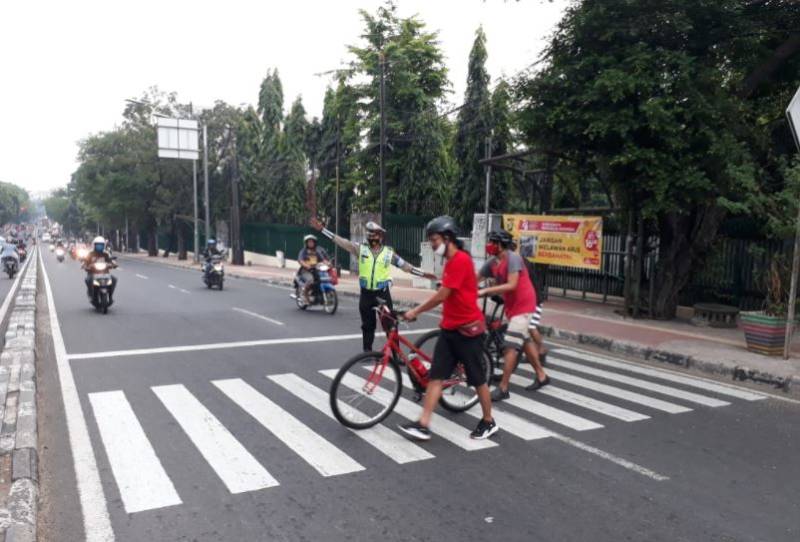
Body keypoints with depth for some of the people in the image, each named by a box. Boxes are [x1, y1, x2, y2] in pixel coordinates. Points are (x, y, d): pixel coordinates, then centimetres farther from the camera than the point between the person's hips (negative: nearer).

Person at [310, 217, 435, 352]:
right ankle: (367, 351, 24)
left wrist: (423, 274, 0)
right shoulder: (361, 248, -1)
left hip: (383, 293, -1)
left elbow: (406, 266, 4)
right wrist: (322, 228, -12)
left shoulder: (389, 252, -1)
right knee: (367, 325, 12)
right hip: (366, 293, 1)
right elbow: (342, 241, -5)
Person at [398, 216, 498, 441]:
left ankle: (489, 422, 24)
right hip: (450, 328, 9)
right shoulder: (450, 261, 14)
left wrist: (415, 311, -11)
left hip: (468, 329, -9)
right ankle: (423, 425, 1)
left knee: (477, 379, 6)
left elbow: (442, 295, -20)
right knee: (435, 377, 1)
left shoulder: (461, 259, -18)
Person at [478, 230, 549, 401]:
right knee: (525, 341, 18)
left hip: (522, 305, -9)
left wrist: (485, 291, -31)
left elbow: (511, 285, -28)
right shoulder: (492, 263, 4)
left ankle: (503, 388, -7)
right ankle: (541, 376, 33)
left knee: (510, 345, -11)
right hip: (512, 305, 9)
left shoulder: (513, 258, -20)